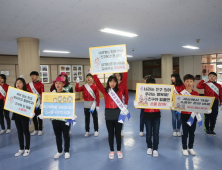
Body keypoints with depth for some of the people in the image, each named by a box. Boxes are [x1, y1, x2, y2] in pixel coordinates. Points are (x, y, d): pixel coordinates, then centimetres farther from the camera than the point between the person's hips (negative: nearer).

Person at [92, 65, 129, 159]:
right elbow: (97, 82, -7)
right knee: (111, 134, 13)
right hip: (108, 114, 0)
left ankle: (119, 150, 31)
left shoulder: (120, 90, -1)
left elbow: (124, 80, -8)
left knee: (118, 133, 12)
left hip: (118, 114, 0)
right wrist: (94, 73, -15)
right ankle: (111, 151, 30)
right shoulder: (105, 91, -1)